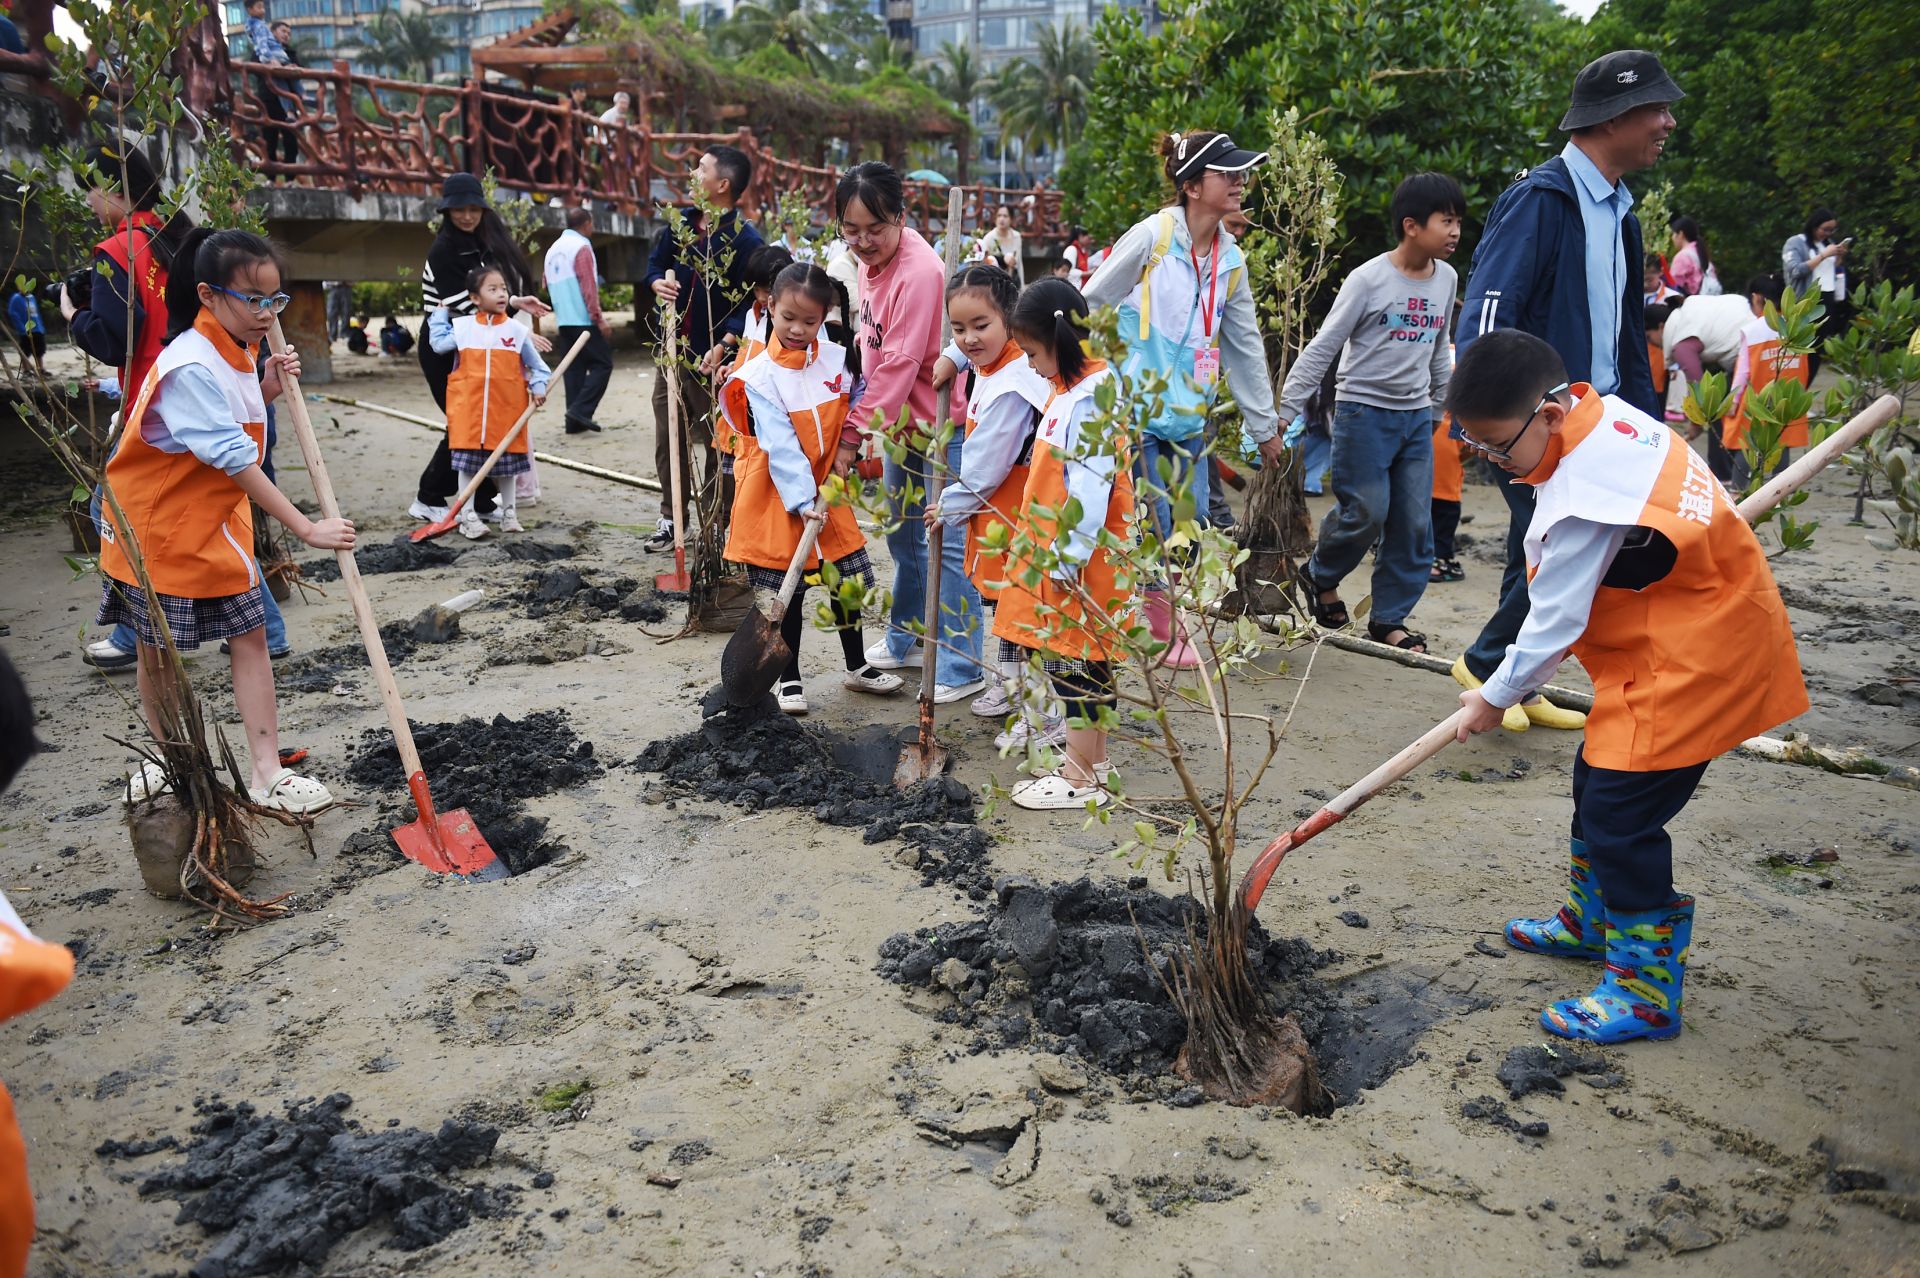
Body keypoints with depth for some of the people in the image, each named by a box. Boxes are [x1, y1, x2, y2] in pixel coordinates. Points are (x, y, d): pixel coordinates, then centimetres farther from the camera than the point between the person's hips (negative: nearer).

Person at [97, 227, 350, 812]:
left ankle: (266, 773, 2)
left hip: (214, 522, 7)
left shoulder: (236, 353, -1)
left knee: (251, 634, 0)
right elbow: (237, 462, -31)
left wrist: (268, 388, -6)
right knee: (158, 649, 10)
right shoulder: (190, 367, -27)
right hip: (154, 525, -7)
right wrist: (307, 528, -33)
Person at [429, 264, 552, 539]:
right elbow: (438, 344, 5)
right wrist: (441, 313, 10)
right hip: (469, 408, 0)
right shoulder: (462, 326, 2)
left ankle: (509, 512, 23)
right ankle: (467, 514, 7)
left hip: (506, 408, 1)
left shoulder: (517, 329, 2)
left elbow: (535, 364, 8)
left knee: (506, 459, 10)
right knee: (468, 460, 0)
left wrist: (538, 387, -6)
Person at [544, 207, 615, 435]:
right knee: (602, 364, -4)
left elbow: (549, 285, 23)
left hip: (563, 321, 8)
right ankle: (581, 409, -16)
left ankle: (574, 422, 5)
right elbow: (588, 287, -14)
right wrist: (599, 319, -14)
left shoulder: (553, 249, 18)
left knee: (574, 368, 9)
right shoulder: (581, 246, -8)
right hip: (583, 320, -8)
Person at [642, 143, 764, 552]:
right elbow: (655, 262, 18)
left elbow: (751, 304, -16)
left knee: (718, 443, 4)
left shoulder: (746, 240, -15)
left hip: (716, 360, -6)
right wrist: (658, 284, -5)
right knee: (668, 441, 12)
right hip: (672, 351, 6)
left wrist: (722, 346, -26)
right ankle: (671, 517, 26)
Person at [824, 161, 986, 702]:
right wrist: (864, 426, 9)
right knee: (903, 535, 20)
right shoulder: (871, 260, 5)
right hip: (899, 421, 10)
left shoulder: (919, 272, -23)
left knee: (947, 545, -6)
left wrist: (854, 434, -22)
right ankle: (906, 640, 37)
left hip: (942, 423, -9)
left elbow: (900, 366, -25)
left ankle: (963, 669, 3)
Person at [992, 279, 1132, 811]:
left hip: (1077, 560, -10)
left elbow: (1090, 484, -24)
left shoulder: (1089, 397, -19)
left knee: (1072, 662, -2)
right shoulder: (1070, 387, 14)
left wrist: (1068, 557, -23)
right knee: (1084, 662, 17)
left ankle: (1082, 779, 8)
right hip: (1061, 552, 10)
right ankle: (1092, 762, 28)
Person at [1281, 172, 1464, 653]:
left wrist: (1444, 404, 23)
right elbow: (1323, 347, -11)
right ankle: (1320, 575, 22)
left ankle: (1388, 619, 14)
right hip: (1364, 410, -6)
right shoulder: (1369, 279, -10)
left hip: (1416, 416, 6)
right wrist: (1284, 409, -15)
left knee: (1415, 522, 2)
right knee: (1366, 513, -8)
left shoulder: (1446, 279, 7)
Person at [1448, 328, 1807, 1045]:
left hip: (1692, 662, -11)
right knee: (1597, 780, 20)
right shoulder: (1602, 415, -1)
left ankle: (1647, 991, 6)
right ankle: (1590, 920, 40)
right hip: (1699, 633, 11)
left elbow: (1555, 622, -21)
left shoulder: (1584, 496, -30)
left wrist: (1497, 697, -7)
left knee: (1621, 813, -8)